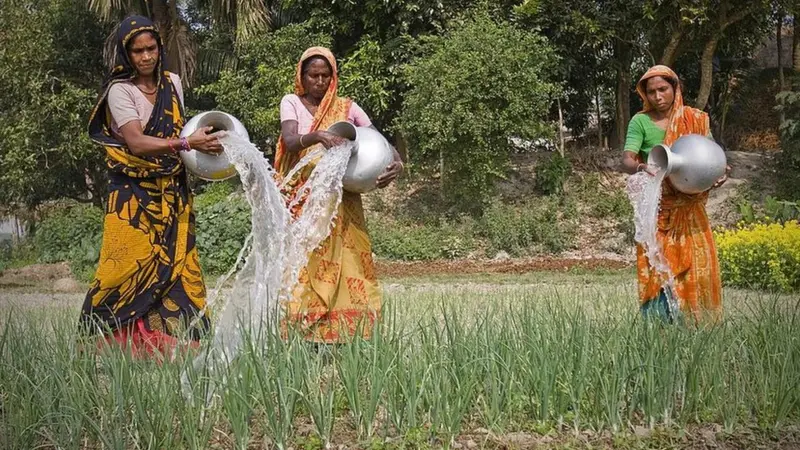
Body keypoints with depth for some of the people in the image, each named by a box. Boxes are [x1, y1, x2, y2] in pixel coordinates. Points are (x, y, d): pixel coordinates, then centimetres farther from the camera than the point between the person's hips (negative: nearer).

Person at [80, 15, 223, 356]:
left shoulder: (172, 83, 9)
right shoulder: (120, 90, -7)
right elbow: (136, 142, -20)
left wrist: (203, 141, 0)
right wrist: (186, 144, -31)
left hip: (172, 193, 5)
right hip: (134, 195, -5)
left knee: (176, 267, -1)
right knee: (131, 268, -8)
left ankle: (177, 345, 2)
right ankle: (111, 342, 0)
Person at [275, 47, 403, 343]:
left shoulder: (347, 107, 11)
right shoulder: (291, 103, 7)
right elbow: (290, 141, -12)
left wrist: (396, 162, -18)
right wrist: (318, 136, -32)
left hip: (341, 204, 2)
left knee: (342, 267, -3)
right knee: (302, 268, -6)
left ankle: (337, 337, 0)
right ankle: (303, 338, -5)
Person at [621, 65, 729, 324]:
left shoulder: (696, 119, 7)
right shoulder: (640, 122, -1)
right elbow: (626, 161, -10)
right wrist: (639, 168, -34)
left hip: (689, 207, 2)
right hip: (656, 208, -2)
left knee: (697, 264, -1)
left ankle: (699, 324, 9)